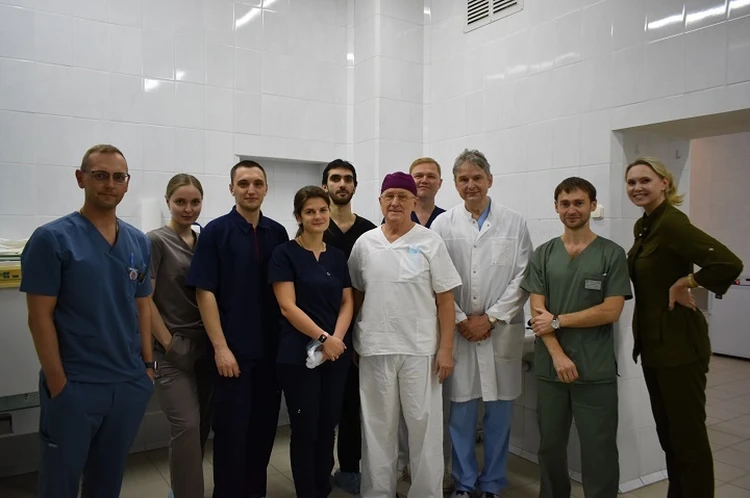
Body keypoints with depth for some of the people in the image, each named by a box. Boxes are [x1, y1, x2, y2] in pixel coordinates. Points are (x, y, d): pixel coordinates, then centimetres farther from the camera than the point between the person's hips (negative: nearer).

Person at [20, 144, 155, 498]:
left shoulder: (139, 242, 6)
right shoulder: (52, 239, -9)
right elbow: (40, 317, -10)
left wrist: (148, 365, 7)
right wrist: (58, 383, -12)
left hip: (130, 383, 4)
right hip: (74, 385, -4)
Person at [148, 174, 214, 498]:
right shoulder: (156, 241, -8)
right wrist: (168, 342, -13)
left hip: (206, 346, 6)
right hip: (175, 349, -6)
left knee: (203, 424, 12)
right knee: (186, 425, -11)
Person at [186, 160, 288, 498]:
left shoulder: (278, 233, 6)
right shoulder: (215, 232, -6)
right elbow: (204, 293, -9)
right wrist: (220, 347, -14)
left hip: (272, 347, 4)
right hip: (233, 349, -4)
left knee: (265, 424, 14)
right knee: (231, 428, 5)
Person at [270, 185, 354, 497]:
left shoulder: (337, 256, 10)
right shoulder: (285, 254, -5)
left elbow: (347, 302, 7)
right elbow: (288, 307, -12)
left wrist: (337, 338, -9)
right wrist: (323, 337, -16)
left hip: (337, 353, 5)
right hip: (298, 355, -4)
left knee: (327, 428, 14)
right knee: (305, 430, 5)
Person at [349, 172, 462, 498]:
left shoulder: (430, 241, -3)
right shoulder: (364, 243, 4)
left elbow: (445, 299, -3)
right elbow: (355, 295, 11)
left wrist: (446, 348, -8)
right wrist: (350, 341, 9)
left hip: (420, 349, -2)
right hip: (374, 349, 2)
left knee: (424, 425, 7)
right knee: (377, 427, 14)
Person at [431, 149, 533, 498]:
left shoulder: (514, 223, 3)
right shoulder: (442, 225, 1)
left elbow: (523, 278, -2)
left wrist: (490, 318, -8)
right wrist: (461, 320, -7)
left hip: (501, 333, 1)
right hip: (458, 332, 0)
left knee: (499, 413, 8)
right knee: (461, 412, 7)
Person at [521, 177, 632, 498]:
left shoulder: (612, 254, 0)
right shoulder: (543, 254, 6)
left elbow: (611, 311, -8)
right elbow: (537, 311, 0)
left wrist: (557, 320, -9)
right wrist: (558, 355, -11)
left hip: (596, 370, -2)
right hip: (550, 367, 2)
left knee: (599, 449, 6)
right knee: (550, 445, 14)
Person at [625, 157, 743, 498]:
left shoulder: (672, 223, -19)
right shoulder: (644, 226, 10)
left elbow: (729, 264, -30)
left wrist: (683, 284, -19)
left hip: (679, 344, -9)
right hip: (653, 342, 9)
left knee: (688, 434, 3)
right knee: (667, 431, 19)